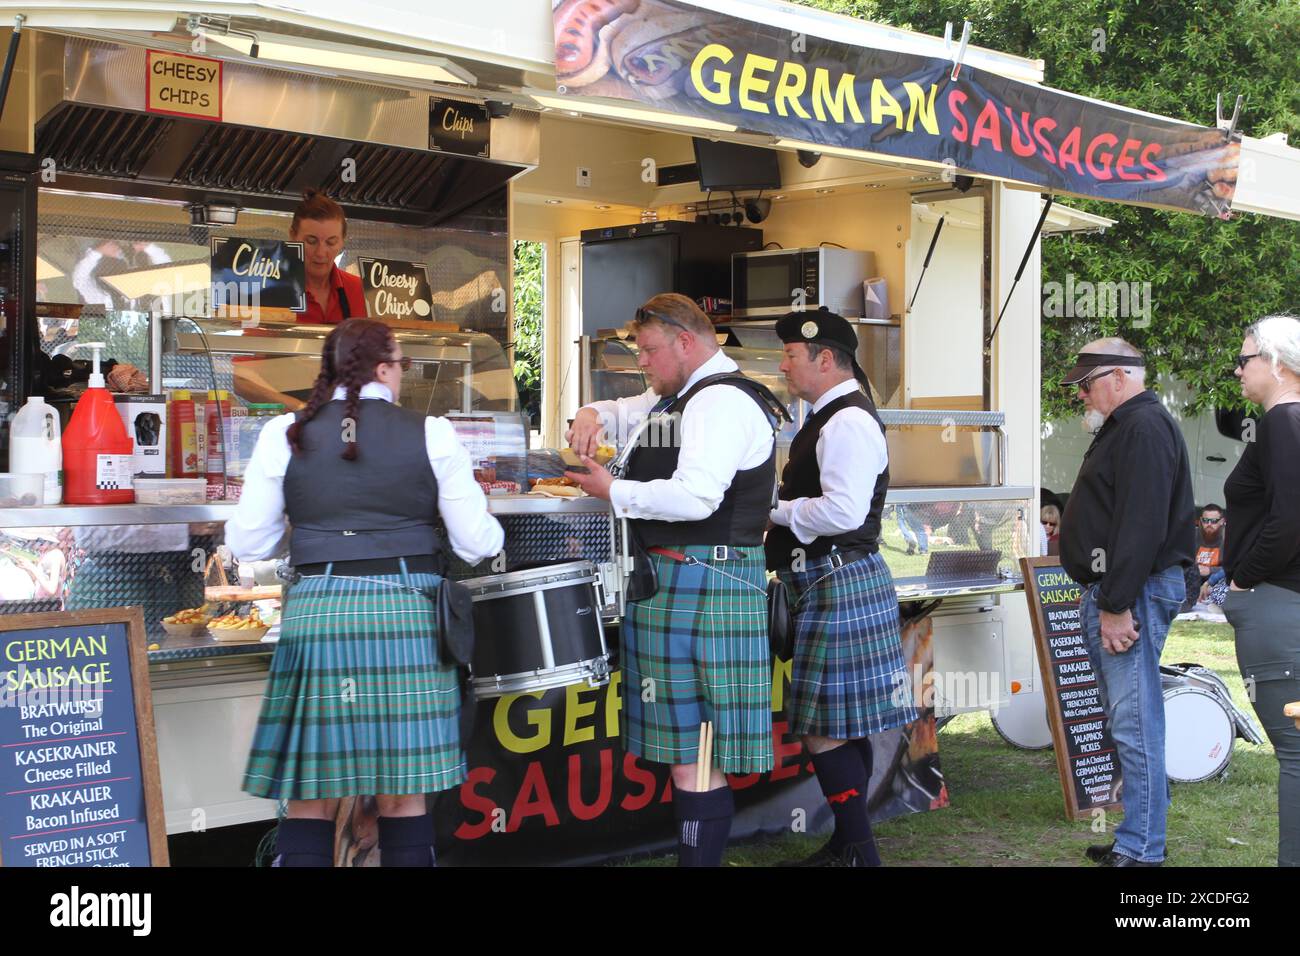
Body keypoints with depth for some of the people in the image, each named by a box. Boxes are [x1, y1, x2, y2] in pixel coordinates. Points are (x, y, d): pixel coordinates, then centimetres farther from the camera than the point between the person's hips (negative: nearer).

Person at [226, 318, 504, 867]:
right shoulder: (431, 435, 1)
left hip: (316, 615, 0)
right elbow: (476, 544, 3)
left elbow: (247, 545, 6)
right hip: (407, 615, 0)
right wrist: (483, 516, 25)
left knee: (310, 799, 8)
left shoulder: (285, 435, 3)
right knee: (403, 796, 9)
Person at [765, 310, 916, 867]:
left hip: (839, 584, -11)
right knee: (843, 727, 15)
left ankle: (858, 852, 1)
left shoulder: (848, 422, -15)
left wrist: (775, 509, -13)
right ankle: (849, 847, 23)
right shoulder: (832, 419, 18)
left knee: (824, 730, -7)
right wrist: (781, 507, 9)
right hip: (834, 582, 11)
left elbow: (843, 510, -26)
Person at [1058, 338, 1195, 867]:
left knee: (1135, 723, -9)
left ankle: (1141, 849, -5)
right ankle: (1137, 837, 21)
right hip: (1112, 591, 11)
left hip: (1133, 590, -11)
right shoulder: (1124, 426, 21)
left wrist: (1117, 606, -24)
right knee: (1128, 720, 14)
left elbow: (1141, 526, -23)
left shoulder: (1145, 427, -14)